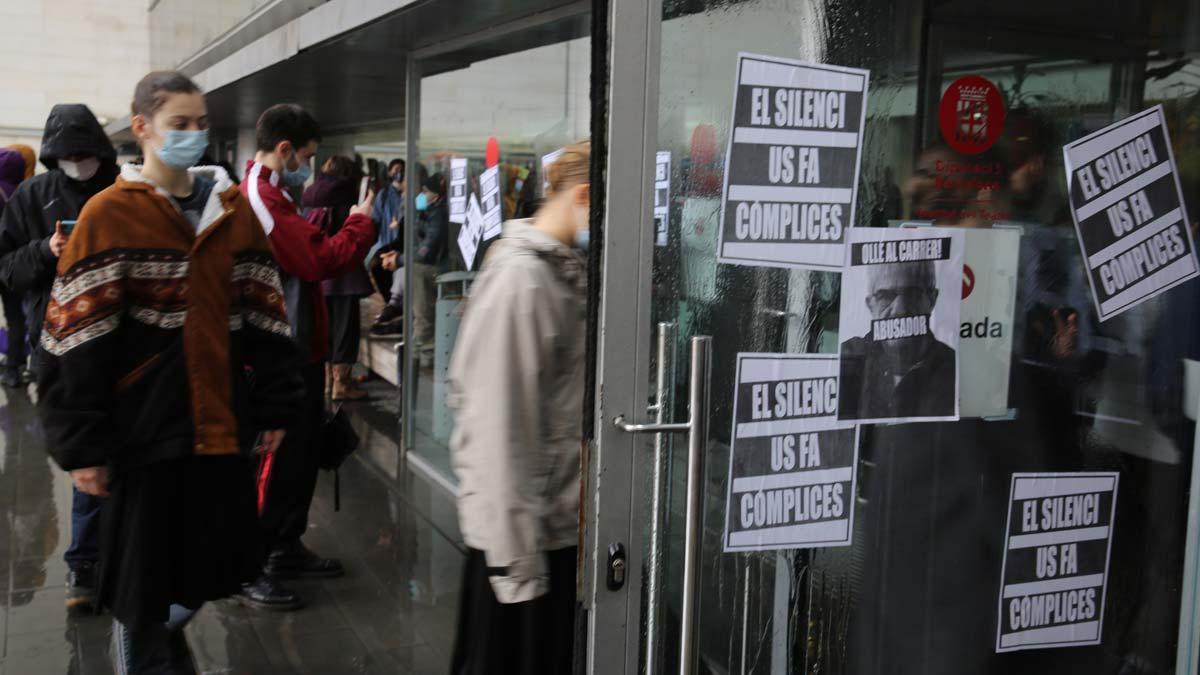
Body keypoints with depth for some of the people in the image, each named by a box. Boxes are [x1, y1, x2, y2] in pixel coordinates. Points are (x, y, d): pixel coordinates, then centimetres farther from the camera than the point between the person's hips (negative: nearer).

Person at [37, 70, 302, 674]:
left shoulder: (233, 209, 8)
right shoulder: (108, 215, -5)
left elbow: (265, 315, 11)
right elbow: (77, 338, -8)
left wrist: (275, 406, 7)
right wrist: (82, 445, -12)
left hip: (222, 420, 4)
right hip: (146, 427, -4)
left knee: (220, 566, 11)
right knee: (146, 574, 5)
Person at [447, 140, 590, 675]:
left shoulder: (570, 271, 9)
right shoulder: (520, 279, -18)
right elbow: (500, 428, -21)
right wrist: (517, 553, -19)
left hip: (562, 521, 8)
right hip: (524, 529, -8)